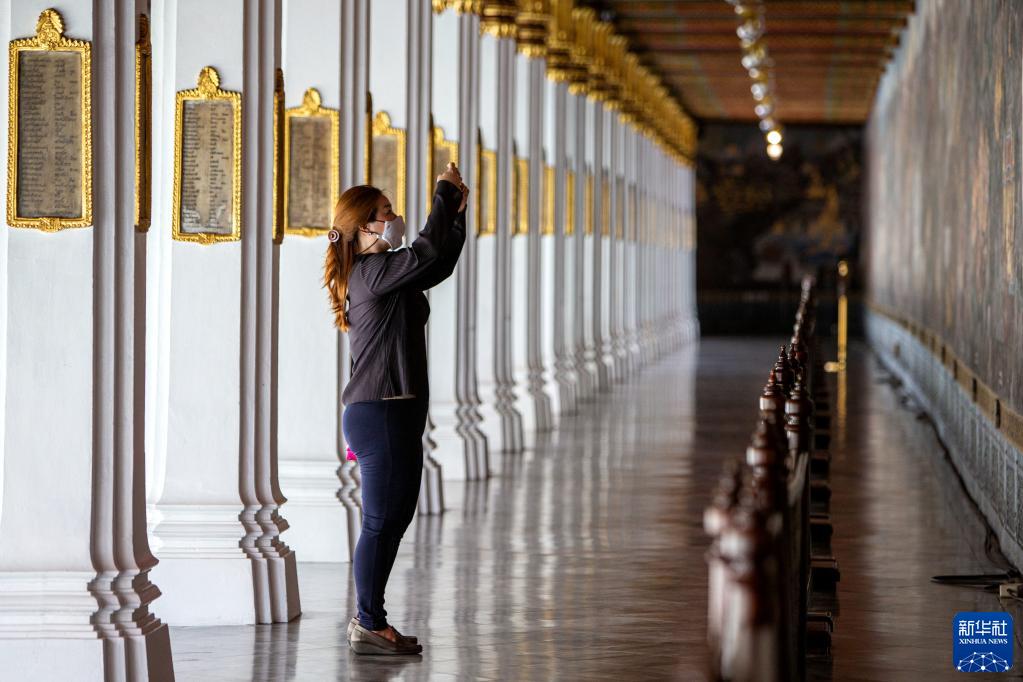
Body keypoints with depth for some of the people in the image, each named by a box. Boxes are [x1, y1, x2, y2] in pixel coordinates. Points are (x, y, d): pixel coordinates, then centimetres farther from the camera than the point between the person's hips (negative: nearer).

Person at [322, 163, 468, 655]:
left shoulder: (384, 275, 16)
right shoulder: (372, 272, -13)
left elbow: (440, 265, 23)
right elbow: (427, 252, -25)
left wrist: (456, 213, 11)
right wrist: (444, 194, -13)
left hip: (397, 412, 10)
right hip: (379, 413, -10)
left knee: (396, 517, 14)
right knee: (381, 521, -5)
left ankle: (369, 619, 20)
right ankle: (369, 627, 1)